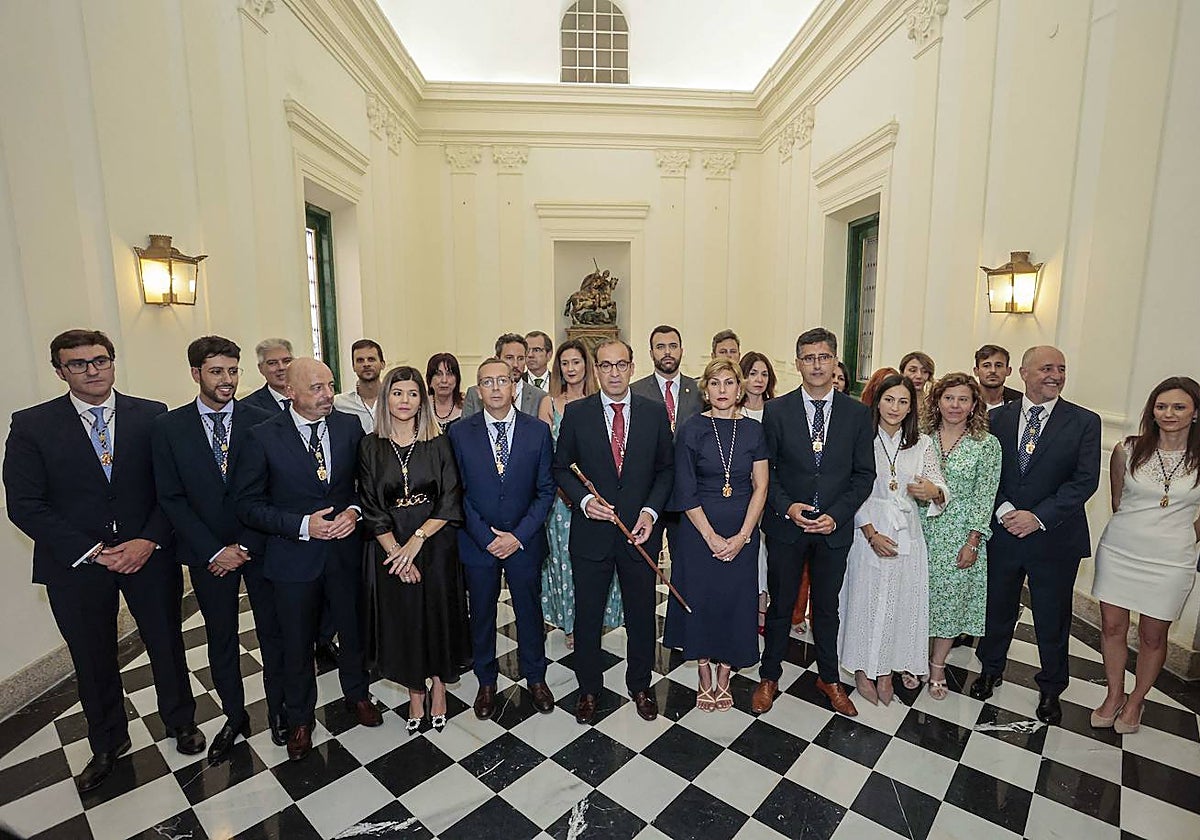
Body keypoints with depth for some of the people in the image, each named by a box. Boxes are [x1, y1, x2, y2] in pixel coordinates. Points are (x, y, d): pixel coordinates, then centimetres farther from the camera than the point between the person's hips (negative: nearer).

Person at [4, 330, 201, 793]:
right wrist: (92, 552, -15)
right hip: (75, 563, 0)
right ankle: (107, 744, 41)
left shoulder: (152, 416, -3)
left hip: (149, 554, 0)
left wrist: (149, 541, -15)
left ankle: (181, 722, 38)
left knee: (167, 644, 14)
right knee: (93, 659, 17)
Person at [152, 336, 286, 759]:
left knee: (272, 631, 11)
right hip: (208, 553, 1)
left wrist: (246, 545, -10)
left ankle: (277, 708, 32)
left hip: (261, 547, -1)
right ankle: (234, 717, 34)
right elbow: (171, 498, -4)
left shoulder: (261, 421, -6)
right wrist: (214, 551, -10)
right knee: (221, 639, 15)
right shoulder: (169, 427, -3)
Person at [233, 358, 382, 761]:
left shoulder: (350, 426, -5)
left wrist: (355, 511, -14)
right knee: (298, 643, 16)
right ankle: (300, 718, 41)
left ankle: (356, 693, 47)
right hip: (294, 557, -2)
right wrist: (303, 526, -21)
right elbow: (249, 504, -10)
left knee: (353, 629, 20)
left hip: (345, 550, 2)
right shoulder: (263, 437, -13)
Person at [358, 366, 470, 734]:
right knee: (402, 620, 10)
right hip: (389, 548, 1)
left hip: (436, 545, 0)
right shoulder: (371, 446, -1)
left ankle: (438, 688, 32)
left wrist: (417, 539, -16)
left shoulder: (438, 443, -3)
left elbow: (450, 503, -6)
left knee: (438, 616, 9)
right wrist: (397, 551, -12)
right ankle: (415, 694, 32)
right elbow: (372, 510, -3)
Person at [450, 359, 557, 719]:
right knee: (482, 615, 15)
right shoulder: (460, 433, -5)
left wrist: (518, 536, -11)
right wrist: (486, 538, -11)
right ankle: (486, 682, 37)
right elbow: (458, 493, -4)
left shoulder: (538, 430, -5)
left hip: (525, 541, 0)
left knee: (529, 610, 14)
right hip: (477, 541, 0)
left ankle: (535, 677, 37)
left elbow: (546, 489, -4)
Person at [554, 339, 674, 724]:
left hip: (640, 532, 1)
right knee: (587, 616, 13)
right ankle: (588, 689, 36)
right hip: (591, 533, 0)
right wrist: (584, 500, -15)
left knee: (641, 615, 16)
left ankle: (640, 685, 40)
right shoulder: (576, 413, -3)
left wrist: (650, 511, -9)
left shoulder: (654, 412, 0)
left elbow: (666, 469, 4)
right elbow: (562, 468, 2)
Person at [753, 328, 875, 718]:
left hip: (835, 526, 2)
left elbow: (864, 474, 0)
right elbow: (765, 470, -3)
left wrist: (836, 515, -11)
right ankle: (769, 677, 31)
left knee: (827, 607, 18)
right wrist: (787, 507, -17)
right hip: (786, 525, -1)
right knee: (781, 605, 12)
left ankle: (828, 678, 39)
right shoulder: (776, 410, -6)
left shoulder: (857, 413, -1)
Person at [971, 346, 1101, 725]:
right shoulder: (998, 417, 1)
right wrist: (1004, 510, -15)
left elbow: (1085, 480, -10)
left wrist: (1038, 517, -18)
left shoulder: (1084, 422, -4)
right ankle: (991, 669, 38)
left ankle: (1051, 687, 35)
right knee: (998, 607, 16)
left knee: (1052, 618, 13)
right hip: (1002, 533, 1)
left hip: (1055, 537, -1)